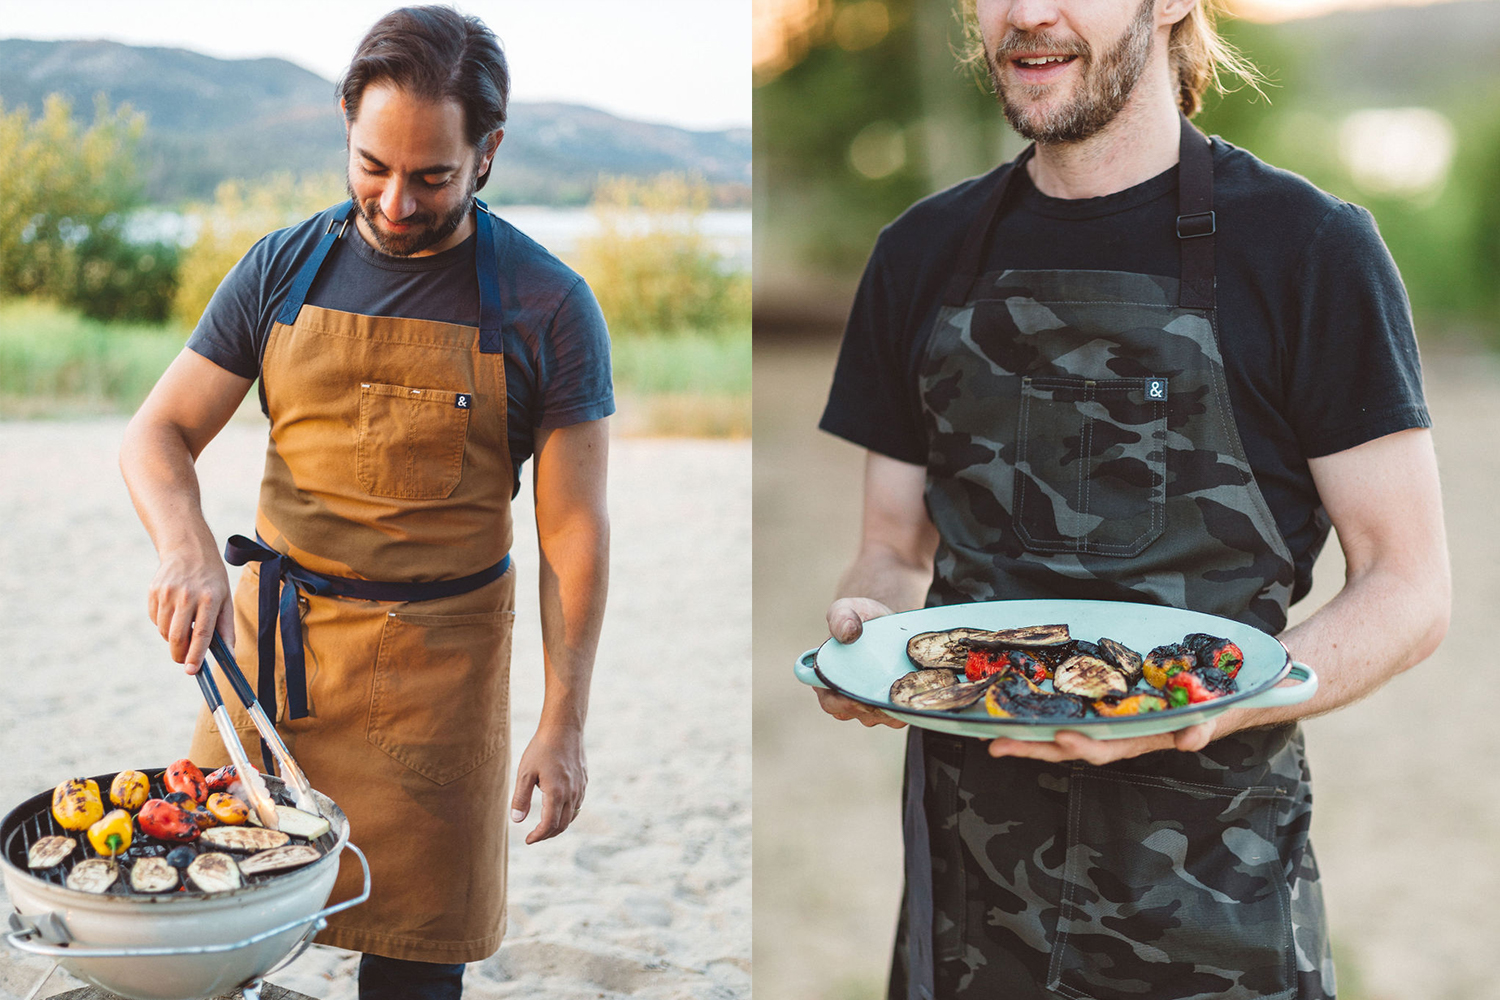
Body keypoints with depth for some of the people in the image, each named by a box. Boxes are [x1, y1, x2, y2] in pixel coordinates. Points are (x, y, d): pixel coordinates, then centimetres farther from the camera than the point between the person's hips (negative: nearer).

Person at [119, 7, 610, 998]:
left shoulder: (547, 308, -7)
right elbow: (158, 435, 3)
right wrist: (189, 548, -18)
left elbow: (574, 528, -5)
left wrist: (564, 724, -8)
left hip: (438, 656, -2)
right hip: (269, 630, 3)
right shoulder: (284, 270, 2)